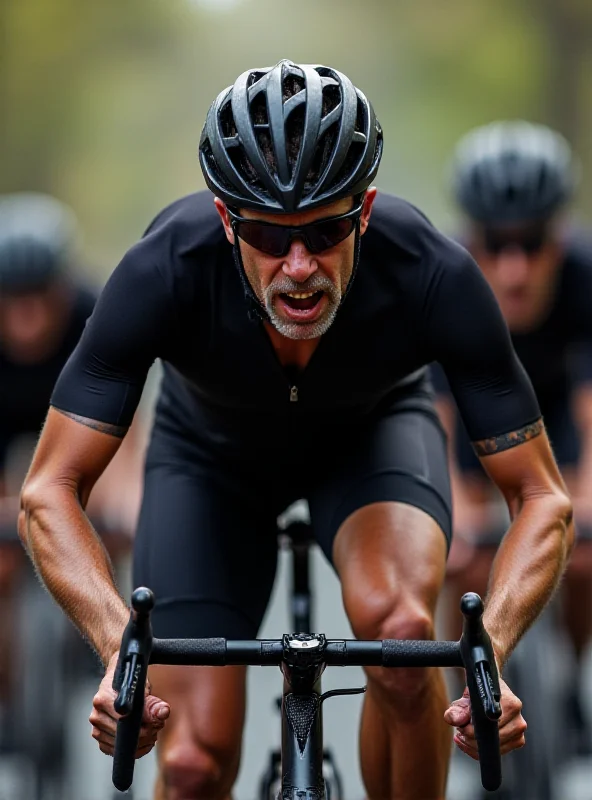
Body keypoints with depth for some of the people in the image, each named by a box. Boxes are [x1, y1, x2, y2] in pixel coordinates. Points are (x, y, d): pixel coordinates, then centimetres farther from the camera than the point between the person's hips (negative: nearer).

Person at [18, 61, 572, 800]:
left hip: (373, 428, 0)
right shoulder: (167, 270, -37)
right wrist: (122, 648, -49)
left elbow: (542, 497, -28)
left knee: (400, 628, -32)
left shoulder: (434, 277, -36)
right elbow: (49, 492, -32)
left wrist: (488, 655, -45)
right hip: (213, 448, 0)